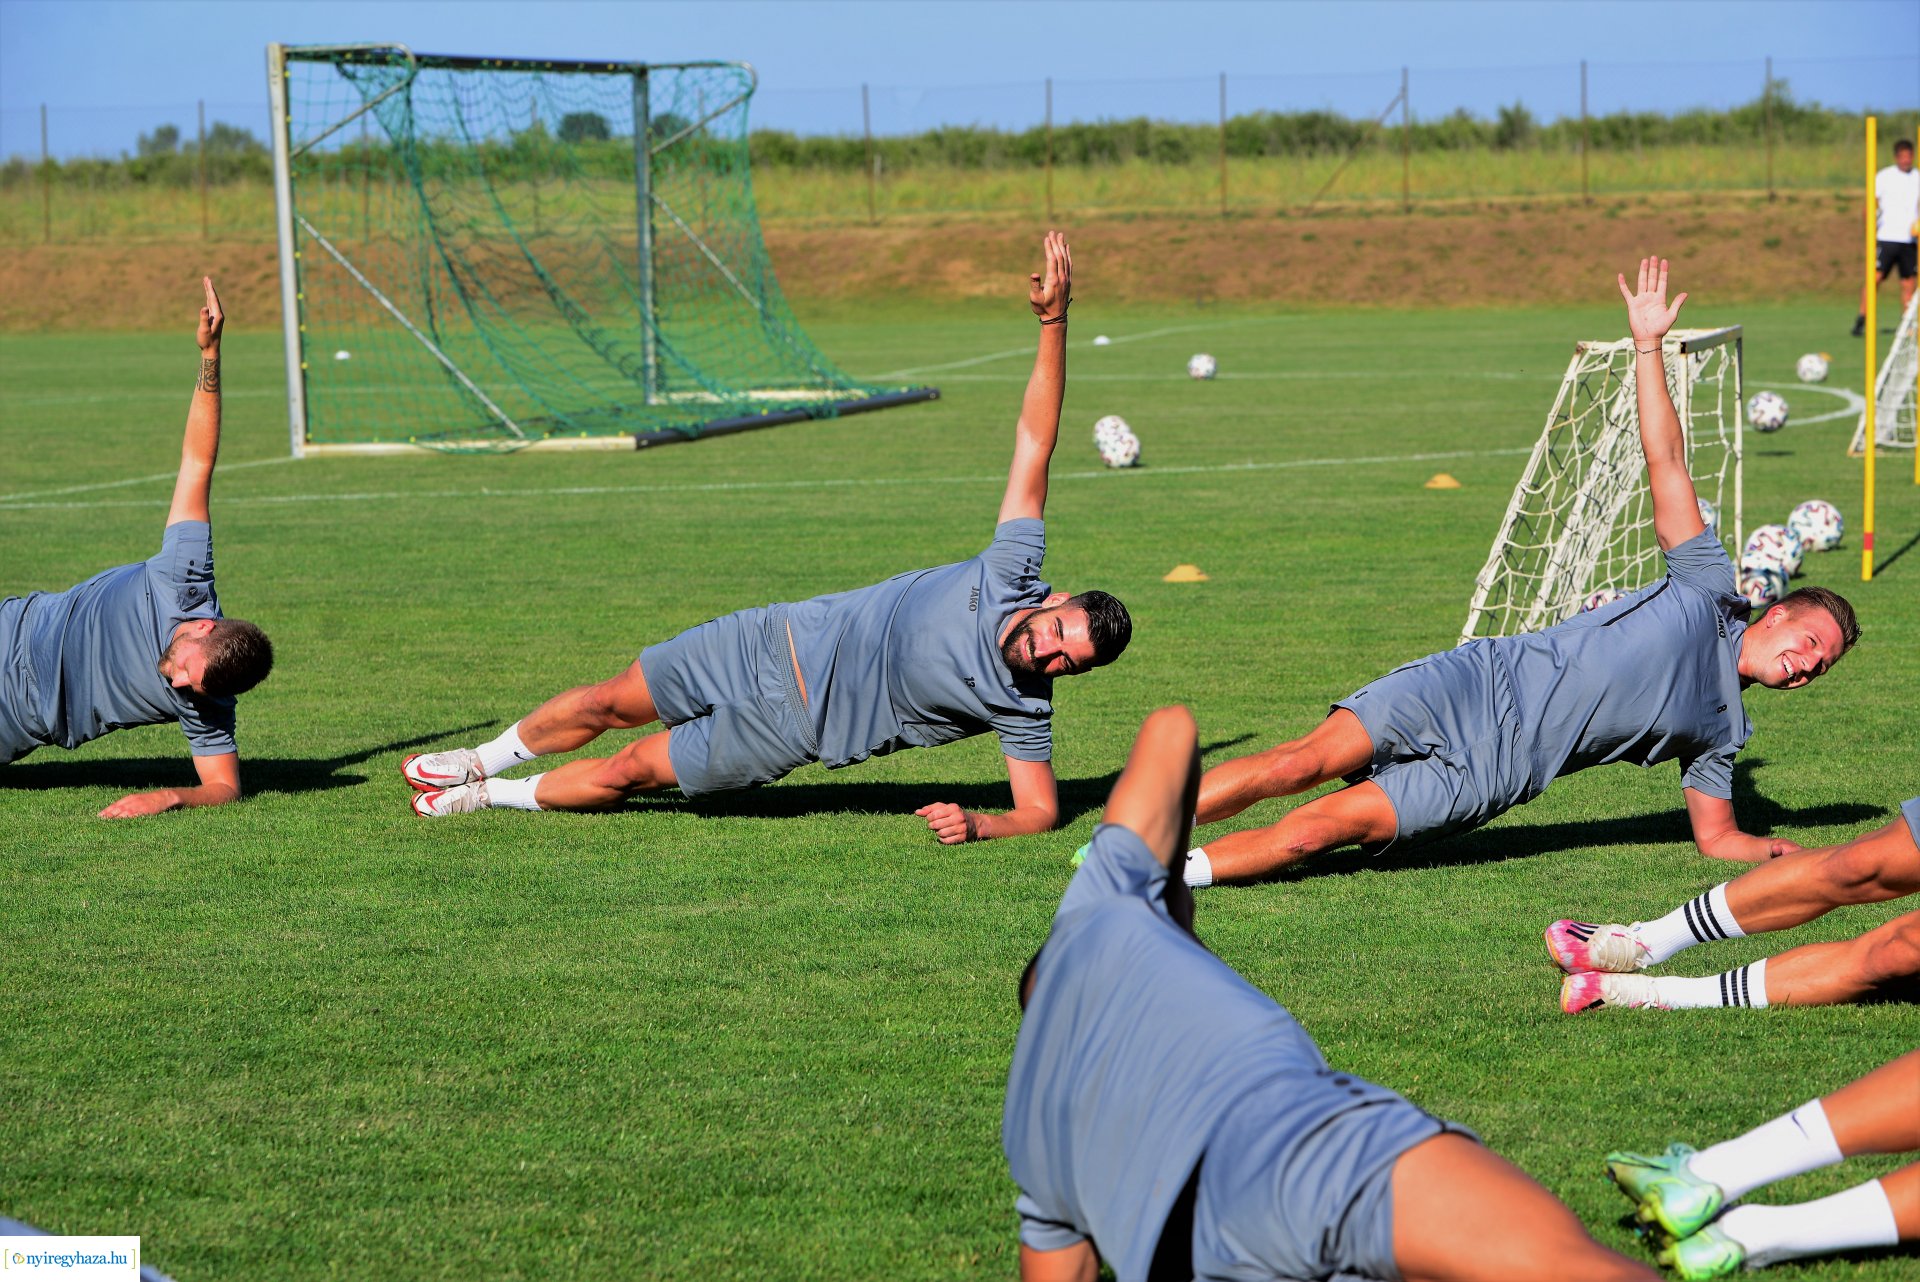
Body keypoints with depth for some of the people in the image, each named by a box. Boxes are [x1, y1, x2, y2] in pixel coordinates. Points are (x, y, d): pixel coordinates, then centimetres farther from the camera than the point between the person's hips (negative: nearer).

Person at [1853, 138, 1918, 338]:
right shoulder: (1883, 177, 0)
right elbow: (1871, 206, 1)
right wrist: (1871, 235, -9)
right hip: (1886, 237, -3)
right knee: (1875, 277, -12)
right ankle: (1861, 319, -7)